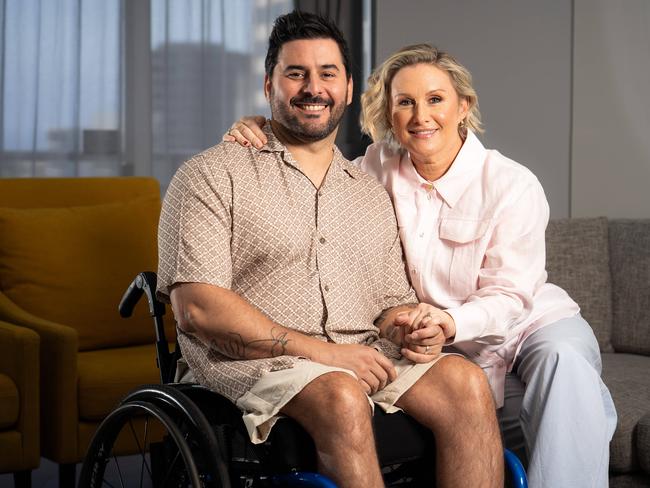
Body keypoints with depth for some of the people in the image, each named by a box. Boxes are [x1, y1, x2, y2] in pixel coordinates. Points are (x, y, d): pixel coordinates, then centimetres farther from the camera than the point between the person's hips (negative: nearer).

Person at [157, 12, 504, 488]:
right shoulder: (212, 175, 2)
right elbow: (197, 307, -9)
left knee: (466, 380, -21)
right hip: (252, 361, -5)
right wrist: (319, 350, -16)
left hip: (363, 358, 5)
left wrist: (412, 325, -4)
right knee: (343, 397, -35)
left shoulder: (373, 194, 22)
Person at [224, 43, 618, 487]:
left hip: (532, 322, -1)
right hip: (459, 349, 2)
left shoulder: (513, 185, -12)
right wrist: (258, 137, -9)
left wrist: (451, 324, -34)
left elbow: (509, 294, -14)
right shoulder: (381, 169, -1)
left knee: (564, 360, -36)